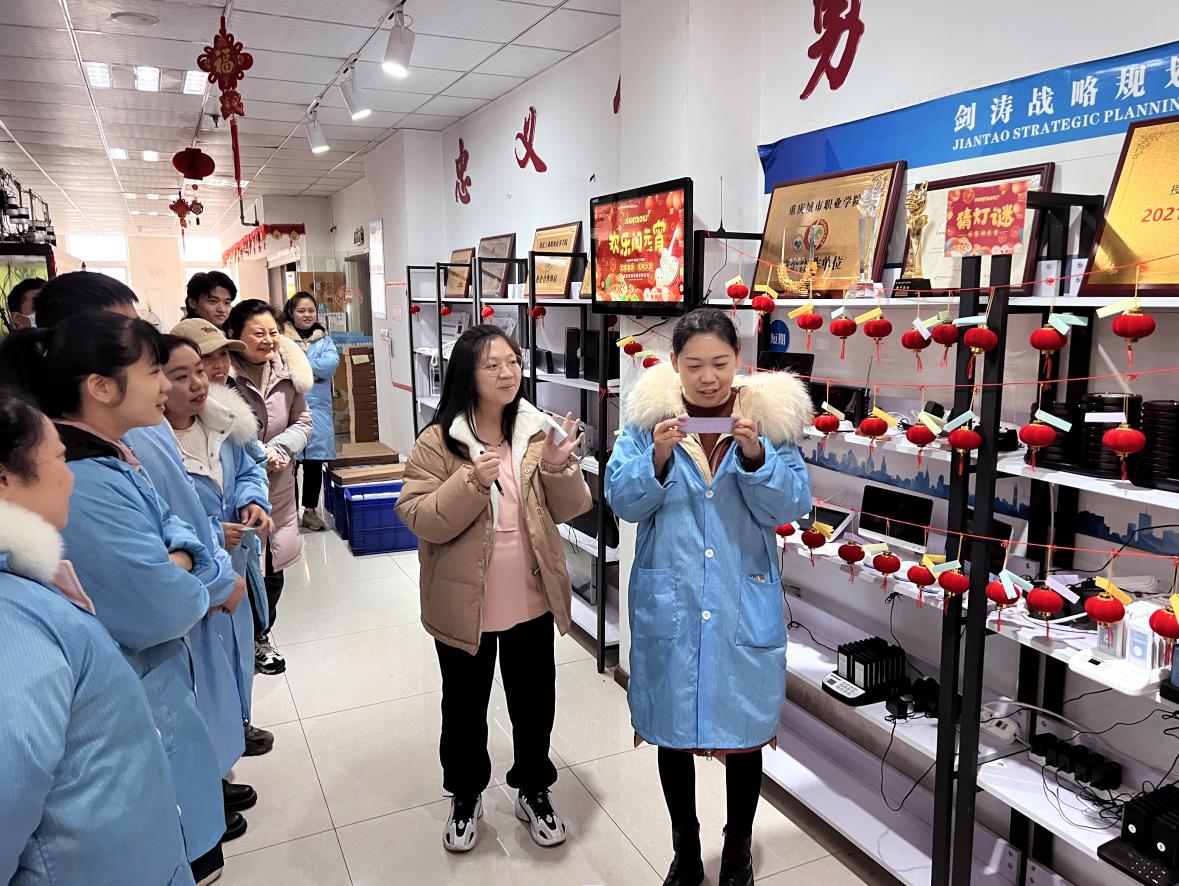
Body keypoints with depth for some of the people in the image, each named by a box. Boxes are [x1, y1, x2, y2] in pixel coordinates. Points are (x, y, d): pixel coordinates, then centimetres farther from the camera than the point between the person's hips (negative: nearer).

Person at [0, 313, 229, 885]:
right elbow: (165, 610, -28)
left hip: (149, 681, 9)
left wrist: (180, 560, -17)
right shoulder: (83, 488, -31)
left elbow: (171, 526, 4)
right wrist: (191, 585, -8)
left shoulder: (112, 458, 2)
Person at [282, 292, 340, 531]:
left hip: (317, 409, 3)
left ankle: (311, 510, 22)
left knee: (315, 462, 9)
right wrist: (313, 370, -14)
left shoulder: (324, 340, 12)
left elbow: (332, 362, -6)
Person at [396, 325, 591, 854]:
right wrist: (473, 483, -31)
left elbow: (570, 509, -2)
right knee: (465, 707, 18)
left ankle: (533, 791, 42)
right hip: (465, 605, -2)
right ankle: (466, 796, 42)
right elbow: (418, 518, -18)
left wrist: (559, 469, -22)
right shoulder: (437, 442, -12)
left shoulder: (539, 431, -3)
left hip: (532, 601, 3)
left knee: (534, 701, 18)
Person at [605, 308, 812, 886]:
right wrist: (658, 457, -25)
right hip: (668, 604, 1)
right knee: (672, 733, 16)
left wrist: (757, 455, -25)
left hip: (745, 605, 0)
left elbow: (791, 506, -9)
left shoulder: (771, 416, -4)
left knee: (744, 732, 15)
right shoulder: (649, 416, -4)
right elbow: (622, 501, -8)